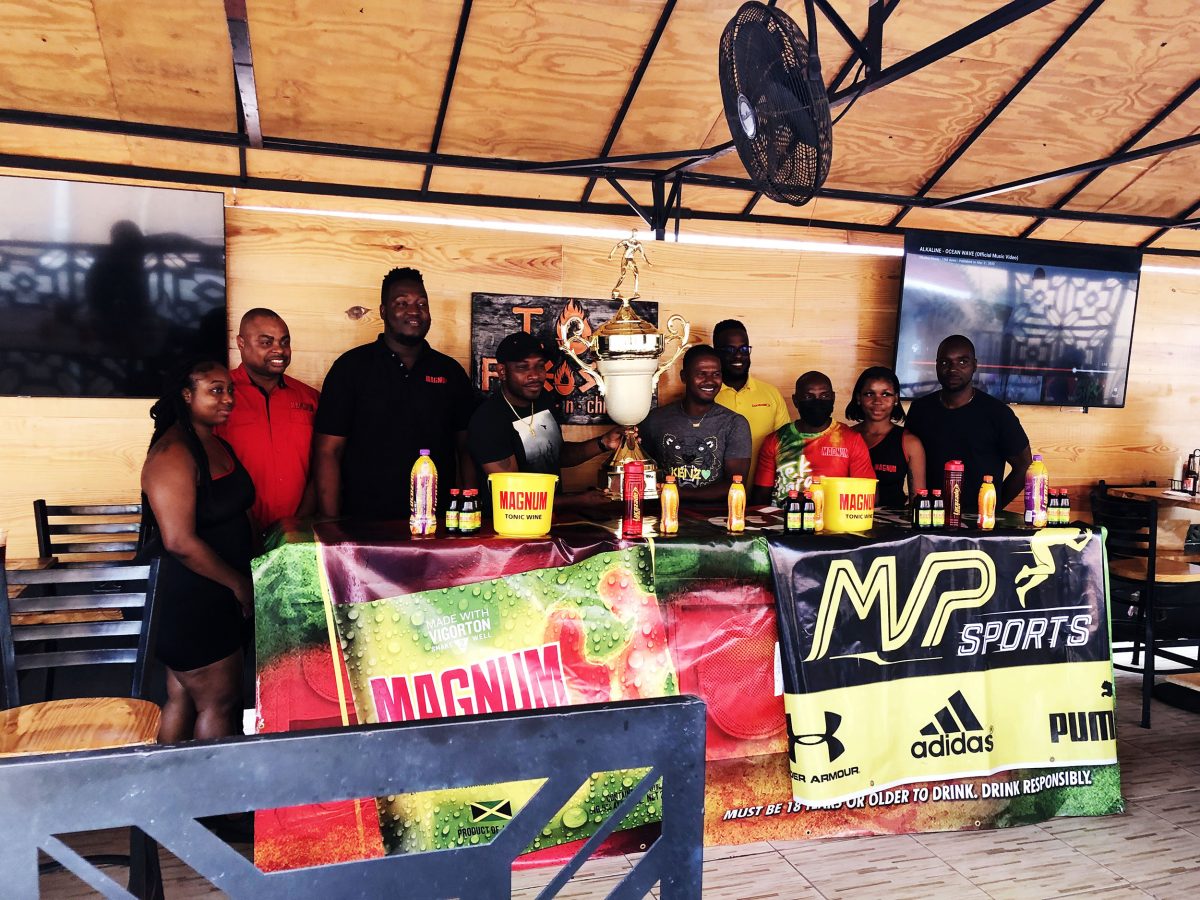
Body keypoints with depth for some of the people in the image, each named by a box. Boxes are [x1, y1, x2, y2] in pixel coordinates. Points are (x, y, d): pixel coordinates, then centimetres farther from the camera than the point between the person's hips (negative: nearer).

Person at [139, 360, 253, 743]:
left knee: (183, 698, 16)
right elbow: (180, 542, -25)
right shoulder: (173, 454, -19)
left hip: (213, 597, 9)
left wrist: (241, 577, 9)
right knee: (218, 703, 1)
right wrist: (238, 582, -15)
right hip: (188, 602, -9)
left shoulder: (215, 444, 9)